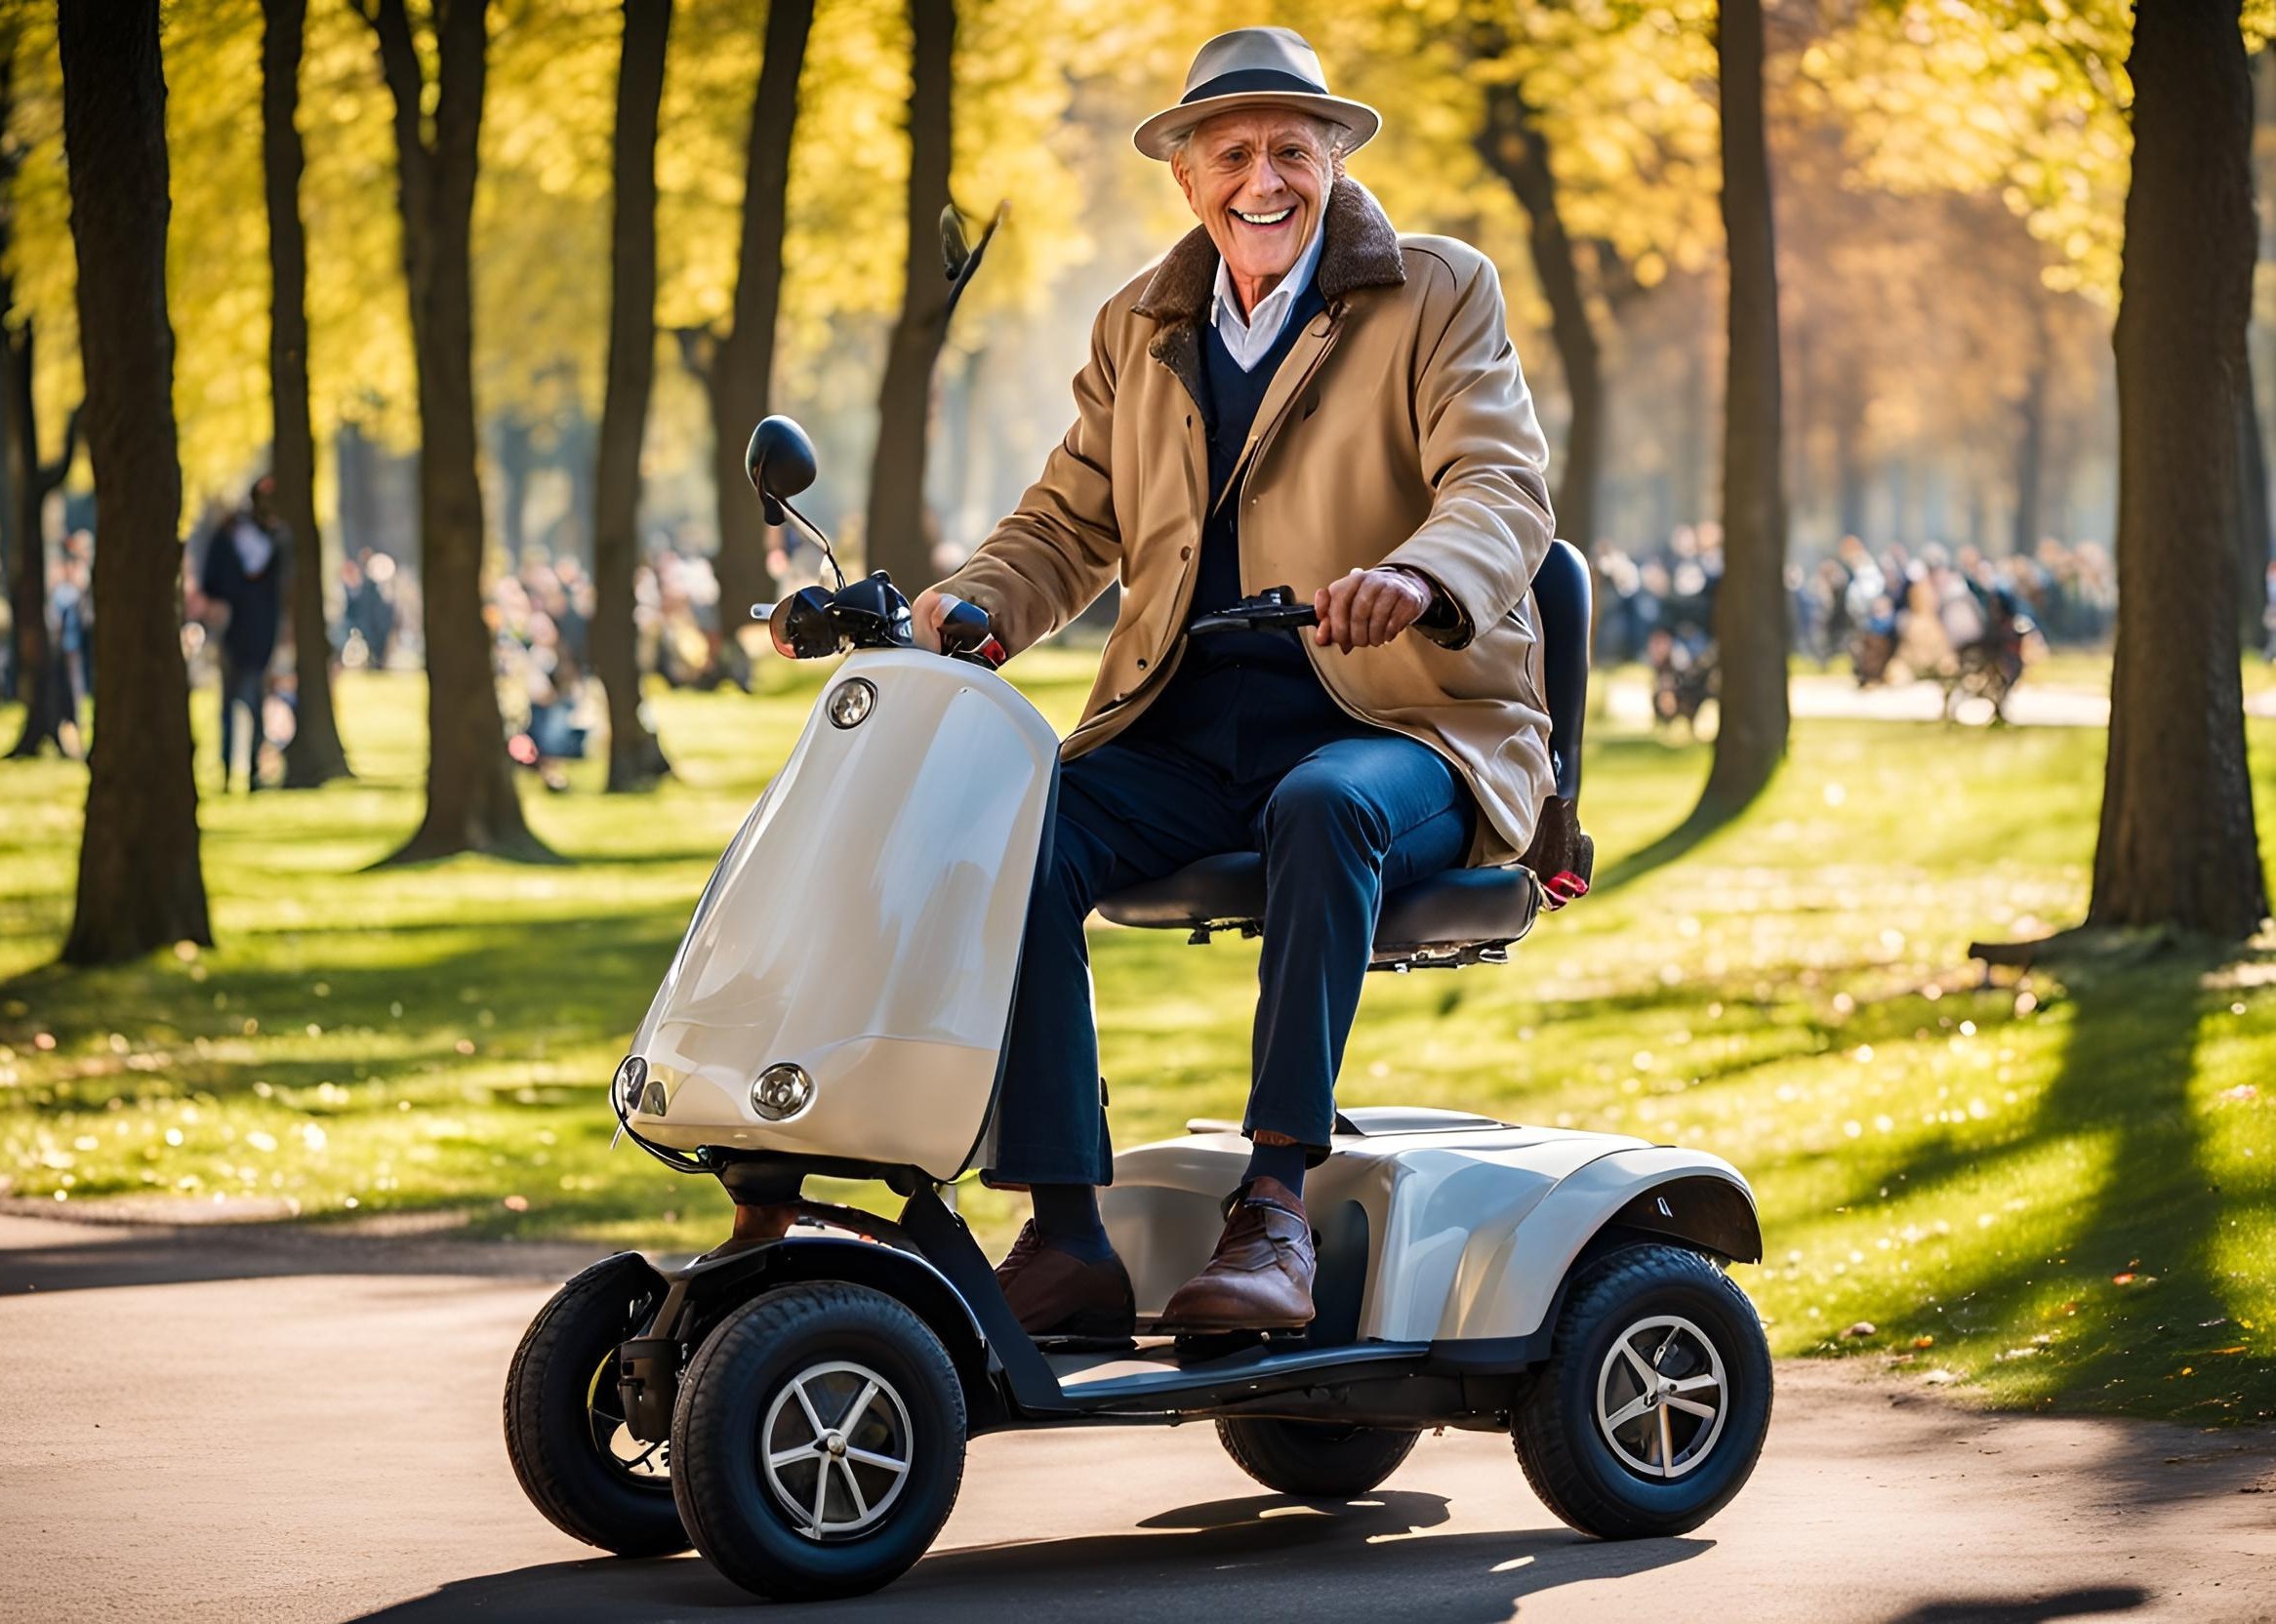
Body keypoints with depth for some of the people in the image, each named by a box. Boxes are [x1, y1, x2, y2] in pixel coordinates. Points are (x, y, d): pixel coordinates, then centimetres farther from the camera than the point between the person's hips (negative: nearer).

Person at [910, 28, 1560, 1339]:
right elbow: (1070, 527, 16)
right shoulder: (1140, 331, 17)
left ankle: (1278, 1209, -38)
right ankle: (1068, 1239, -26)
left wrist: (1417, 575, -36)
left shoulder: (1439, 295, 2)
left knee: (1324, 810, -39)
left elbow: (1506, 489, -12)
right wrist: (971, 604, -8)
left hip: (1399, 732, -4)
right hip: (1184, 731, 4)